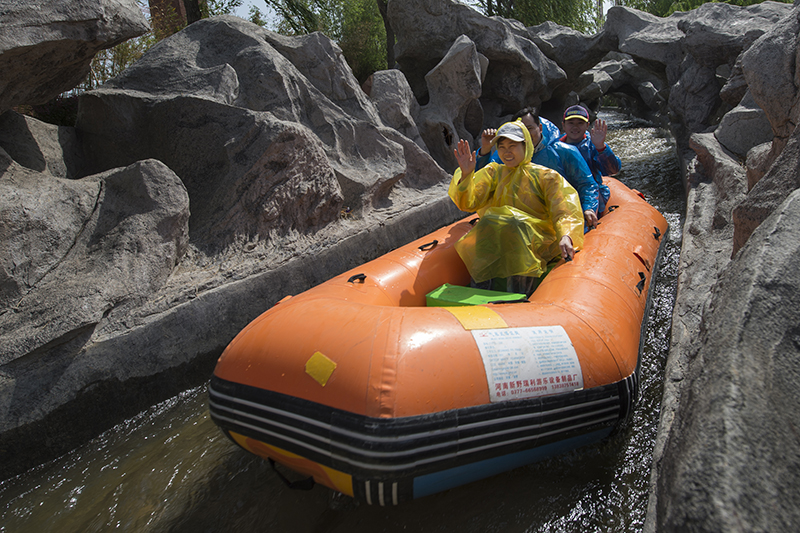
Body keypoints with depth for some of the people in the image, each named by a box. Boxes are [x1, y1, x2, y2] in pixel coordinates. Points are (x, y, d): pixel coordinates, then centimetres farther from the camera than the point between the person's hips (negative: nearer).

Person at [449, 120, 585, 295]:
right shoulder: (493, 172, 17)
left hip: (536, 241, -2)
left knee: (517, 225, -34)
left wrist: (565, 236, -25)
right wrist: (466, 175, -15)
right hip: (494, 241, 2)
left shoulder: (545, 176, 9)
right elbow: (468, 203, 3)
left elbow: (564, 210, -4)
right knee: (488, 223, -30)